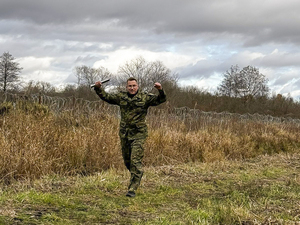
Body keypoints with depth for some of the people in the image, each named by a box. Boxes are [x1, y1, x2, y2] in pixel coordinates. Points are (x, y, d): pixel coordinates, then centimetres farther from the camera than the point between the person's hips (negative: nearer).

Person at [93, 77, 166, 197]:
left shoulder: (145, 97, -3)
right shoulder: (121, 97, 8)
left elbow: (161, 99, -9)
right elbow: (107, 97, 18)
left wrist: (160, 90, -28)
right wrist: (98, 89, 5)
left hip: (138, 134, -4)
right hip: (124, 134, 5)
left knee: (135, 161, -11)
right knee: (127, 160, 14)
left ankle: (132, 189, -9)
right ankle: (136, 177, 41)